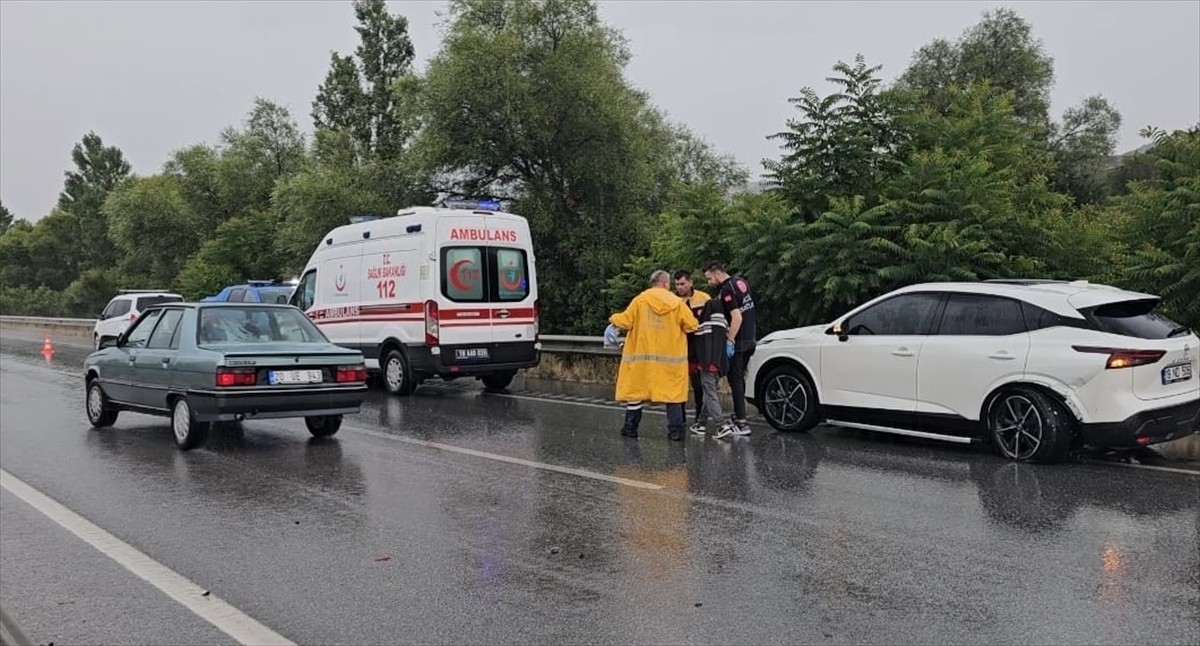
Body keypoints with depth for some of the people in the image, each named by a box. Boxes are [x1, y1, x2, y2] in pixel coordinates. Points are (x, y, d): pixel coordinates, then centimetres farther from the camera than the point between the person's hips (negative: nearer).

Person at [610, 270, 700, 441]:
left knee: (635, 389, 10)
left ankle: (630, 428, 14)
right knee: (672, 392, 6)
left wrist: (614, 318, 16)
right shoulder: (677, 302, -1)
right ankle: (676, 430, 3)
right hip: (670, 357, 0)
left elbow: (626, 321, -4)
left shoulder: (640, 300, -3)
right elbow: (692, 325, -4)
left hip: (642, 355, 0)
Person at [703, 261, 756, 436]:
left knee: (735, 380, -4)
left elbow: (737, 318, -26)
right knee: (739, 378, 19)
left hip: (737, 342, -9)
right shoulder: (741, 282, 9)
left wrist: (730, 340, -20)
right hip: (749, 340, 9)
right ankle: (739, 415, 30)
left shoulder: (727, 290, -19)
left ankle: (742, 423, -5)